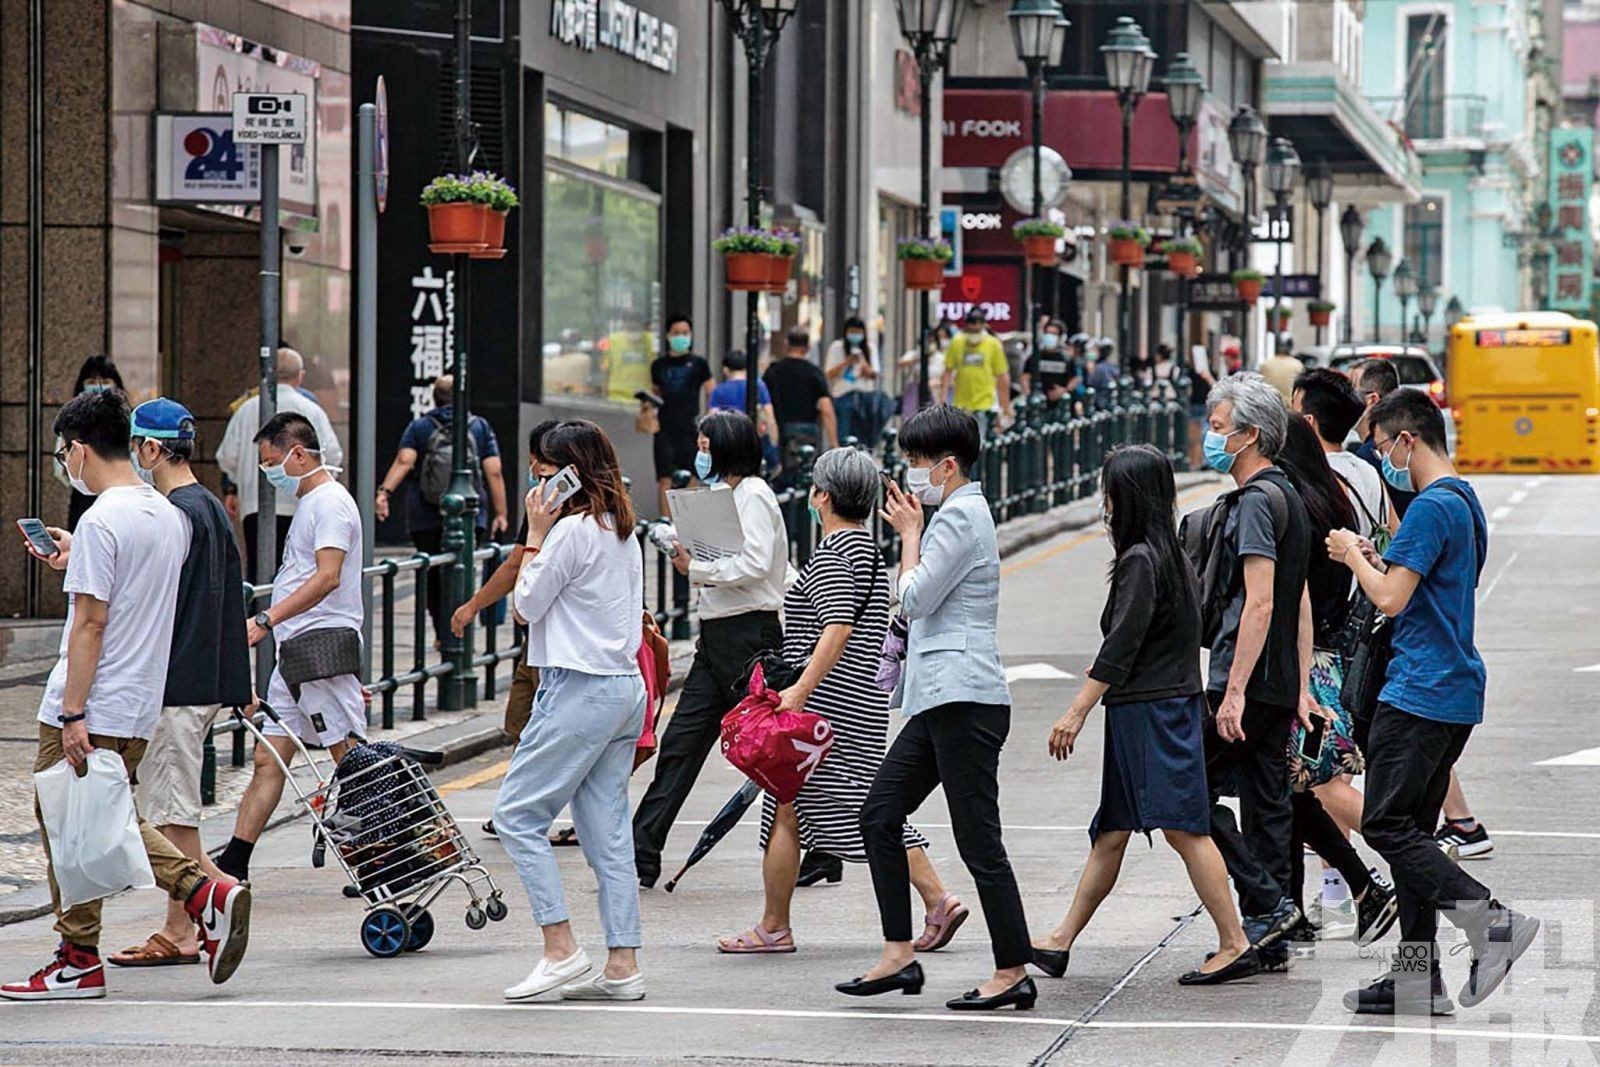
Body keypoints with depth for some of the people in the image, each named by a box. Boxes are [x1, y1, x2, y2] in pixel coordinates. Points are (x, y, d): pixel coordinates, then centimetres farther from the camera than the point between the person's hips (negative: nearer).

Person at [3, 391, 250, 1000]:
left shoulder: (101, 521, -16)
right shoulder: (168, 516, 10)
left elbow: (90, 624, -19)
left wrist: (73, 714, -19)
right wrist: (76, 563, 29)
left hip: (89, 712, -8)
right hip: (140, 707, 8)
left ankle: (79, 961, 6)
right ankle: (206, 893, 1)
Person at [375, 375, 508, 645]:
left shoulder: (419, 427, 9)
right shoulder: (480, 427, 9)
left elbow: (404, 461, -9)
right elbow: (493, 473, 1)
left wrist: (385, 491, -19)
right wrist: (500, 514, 2)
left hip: (425, 520, 1)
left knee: (432, 577, 14)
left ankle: (442, 634, 21)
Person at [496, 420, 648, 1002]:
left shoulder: (573, 530, -13)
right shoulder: (624, 531, 14)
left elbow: (527, 604, -5)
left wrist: (535, 535, 0)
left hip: (580, 689, -9)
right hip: (626, 686, 9)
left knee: (518, 812, -4)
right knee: (607, 827, 8)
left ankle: (561, 948, -11)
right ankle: (622, 965, 6)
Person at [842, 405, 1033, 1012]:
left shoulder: (959, 518, -12)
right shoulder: (960, 514, 20)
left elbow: (914, 597, -13)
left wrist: (910, 534, -2)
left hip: (964, 699, -11)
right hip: (940, 700, 11)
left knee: (978, 839, -7)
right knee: (879, 814, 9)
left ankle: (1013, 972, -2)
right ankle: (899, 955, 10)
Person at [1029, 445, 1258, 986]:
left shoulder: (1140, 561, -14)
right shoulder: (1173, 556, 13)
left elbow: (1121, 648, -18)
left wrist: (1077, 712, -16)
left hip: (1152, 711, -10)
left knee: (1182, 827, -9)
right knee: (1111, 832, 13)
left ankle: (1234, 944, -9)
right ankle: (1061, 941, 19)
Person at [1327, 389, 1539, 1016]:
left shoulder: (1431, 506, -15)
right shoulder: (1464, 502, 17)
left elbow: (1390, 599, -20)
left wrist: (1353, 555, -4)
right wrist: (1373, 559, 15)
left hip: (1420, 695, -10)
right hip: (1455, 692, 10)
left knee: (1386, 825, -8)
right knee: (1411, 828, 11)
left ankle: (1493, 921, -15)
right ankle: (1418, 977, 11)